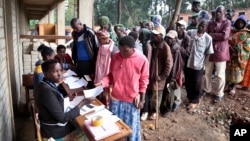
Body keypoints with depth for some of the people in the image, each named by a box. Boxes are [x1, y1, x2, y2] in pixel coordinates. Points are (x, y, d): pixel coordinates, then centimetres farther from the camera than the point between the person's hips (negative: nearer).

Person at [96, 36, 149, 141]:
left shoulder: (142, 60, -15)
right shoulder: (115, 57, -7)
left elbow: (143, 81, -6)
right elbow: (111, 75, 5)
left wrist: (141, 99, -4)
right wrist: (103, 82, -13)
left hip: (132, 100, -3)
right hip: (115, 98, 3)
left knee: (132, 126, 13)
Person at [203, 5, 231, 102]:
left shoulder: (227, 23, -2)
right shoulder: (210, 23, 11)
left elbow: (224, 36, -16)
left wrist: (211, 35, -10)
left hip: (220, 51, -4)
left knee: (220, 74, 3)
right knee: (207, 72, 12)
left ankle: (219, 93, 18)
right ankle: (207, 89, 30)